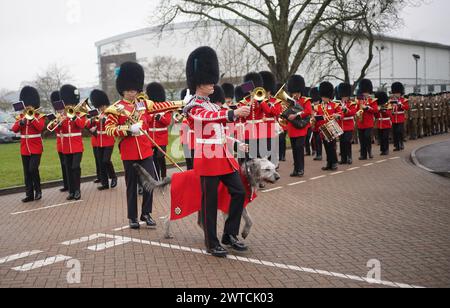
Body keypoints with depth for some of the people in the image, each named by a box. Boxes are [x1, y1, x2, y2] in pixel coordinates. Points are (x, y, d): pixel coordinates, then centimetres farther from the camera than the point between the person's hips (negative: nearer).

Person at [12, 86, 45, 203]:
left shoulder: (40, 116, -1)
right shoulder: (21, 116, 11)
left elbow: (40, 127, -20)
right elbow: (14, 129, -1)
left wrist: (32, 117, -20)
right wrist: (21, 122, -18)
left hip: (36, 148, -5)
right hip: (24, 149, 5)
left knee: (33, 169, -15)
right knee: (27, 172, 6)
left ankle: (38, 190, 2)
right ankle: (29, 194, 12)